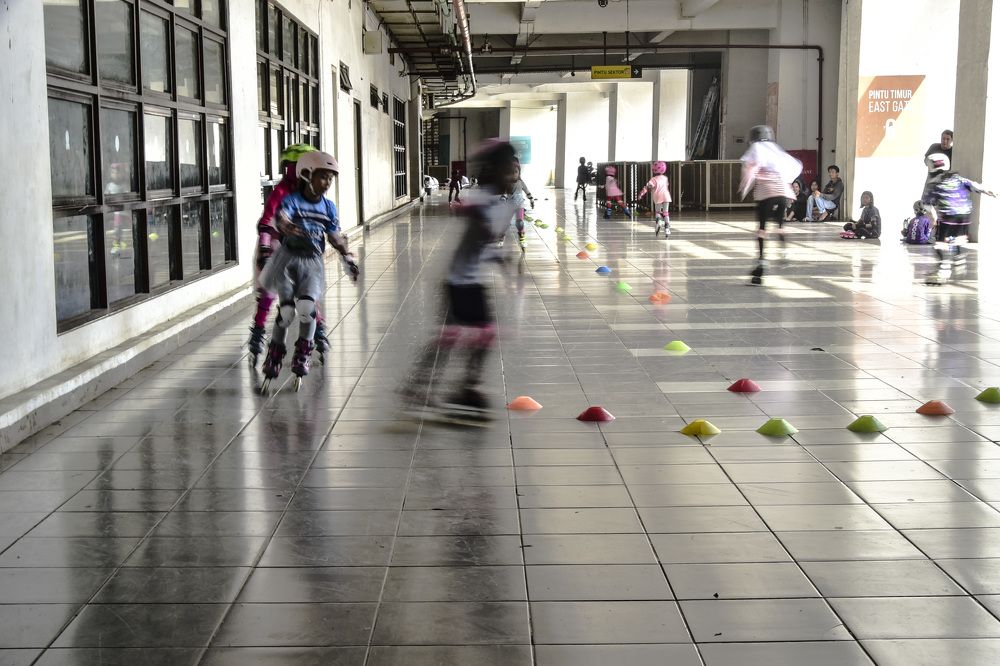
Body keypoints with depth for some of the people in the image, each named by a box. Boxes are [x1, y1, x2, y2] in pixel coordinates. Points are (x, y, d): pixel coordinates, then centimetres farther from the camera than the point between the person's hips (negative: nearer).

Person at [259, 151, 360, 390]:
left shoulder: (328, 207, 8)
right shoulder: (291, 200, -7)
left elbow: (334, 236, 18)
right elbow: (281, 218, -29)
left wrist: (347, 256, 8)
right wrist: (288, 227, -51)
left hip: (312, 262, 3)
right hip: (289, 258, -2)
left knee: (307, 307, -20)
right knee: (287, 311, -12)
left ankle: (302, 356, 1)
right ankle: (274, 356, 11)